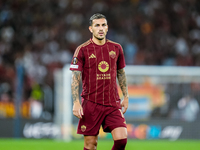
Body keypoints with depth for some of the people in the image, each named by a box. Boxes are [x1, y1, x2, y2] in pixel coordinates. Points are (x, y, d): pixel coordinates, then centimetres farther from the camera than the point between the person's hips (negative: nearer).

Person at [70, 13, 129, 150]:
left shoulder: (116, 48, 8)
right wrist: (76, 102, -13)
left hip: (113, 103, 3)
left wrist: (126, 97, 15)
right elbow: (75, 78, -5)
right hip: (91, 104, -3)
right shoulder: (82, 50, -3)